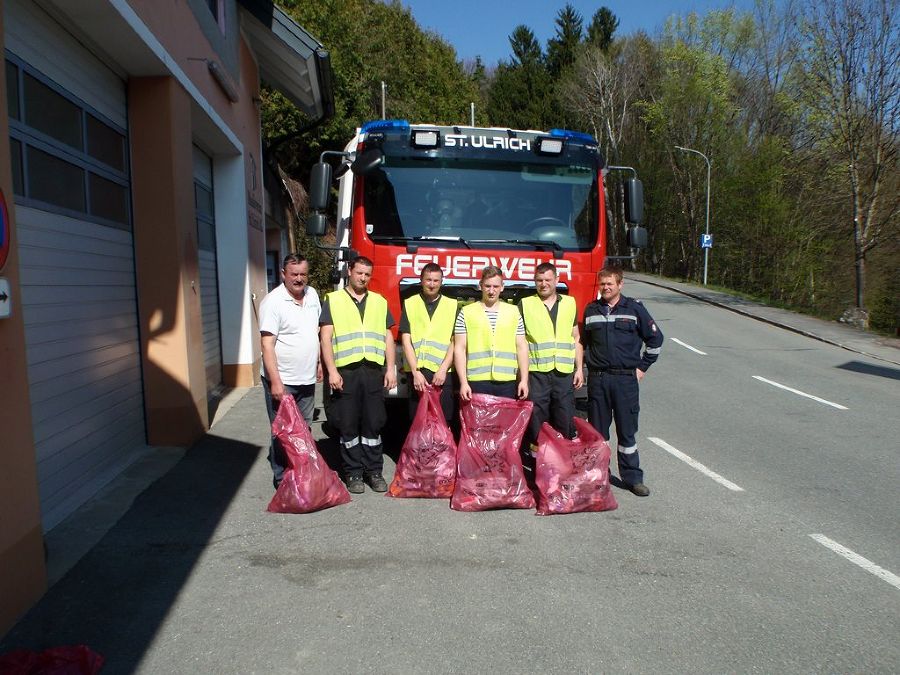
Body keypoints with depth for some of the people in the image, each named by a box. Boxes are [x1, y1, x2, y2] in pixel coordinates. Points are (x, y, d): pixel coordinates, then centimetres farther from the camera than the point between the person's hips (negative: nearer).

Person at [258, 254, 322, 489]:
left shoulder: (312, 294, 6)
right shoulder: (273, 302, -15)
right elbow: (267, 344, -19)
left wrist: (319, 362, 17)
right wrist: (275, 381, -24)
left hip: (307, 379, 7)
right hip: (282, 381, -7)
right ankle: (282, 479, 13)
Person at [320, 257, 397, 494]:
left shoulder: (379, 302, 15)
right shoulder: (333, 300, 5)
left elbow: (388, 337, 14)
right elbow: (326, 338, -1)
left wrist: (390, 369, 5)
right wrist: (332, 371, -10)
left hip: (374, 370, 2)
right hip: (346, 371, -2)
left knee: (373, 424, 7)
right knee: (348, 425, 5)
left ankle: (374, 471, 18)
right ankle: (353, 473, 16)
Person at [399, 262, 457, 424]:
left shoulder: (452, 305, 9)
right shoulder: (410, 304, 9)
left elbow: (455, 342, 5)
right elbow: (406, 340, 2)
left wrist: (443, 370, -8)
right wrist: (416, 372, -8)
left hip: (442, 374, 0)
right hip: (417, 371, 0)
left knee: (443, 421, -1)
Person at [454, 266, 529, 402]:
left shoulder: (514, 312, 10)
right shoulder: (466, 313, 5)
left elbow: (521, 347, 10)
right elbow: (459, 349, 2)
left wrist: (524, 379, 3)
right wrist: (463, 382, -5)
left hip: (507, 382, 2)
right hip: (476, 381, -1)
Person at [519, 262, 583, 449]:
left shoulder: (569, 303, 12)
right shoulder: (525, 304, 3)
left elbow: (576, 339, 15)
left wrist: (579, 368, 9)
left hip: (564, 371, 2)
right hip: (536, 372, -2)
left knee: (565, 419, 6)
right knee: (536, 417, 2)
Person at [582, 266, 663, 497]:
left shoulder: (634, 308, 0)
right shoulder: (591, 310, 8)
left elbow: (655, 338, 6)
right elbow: (583, 341, 19)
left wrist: (642, 367, 4)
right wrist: (589, 365, 9)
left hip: (626, 378, -2)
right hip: (597, 378, 2)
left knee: (627, 430, 3)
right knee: (597, 430, 9)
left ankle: (632, 477, 13)